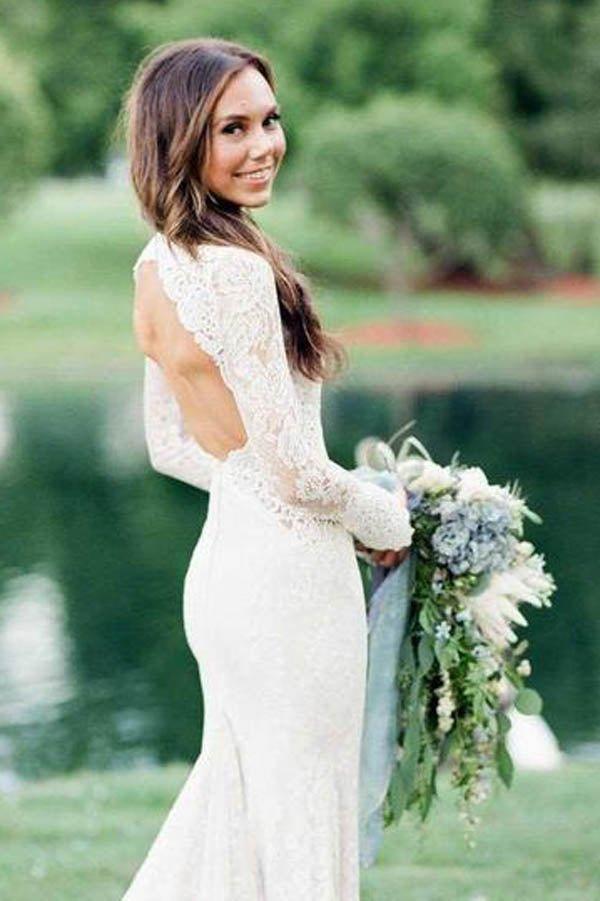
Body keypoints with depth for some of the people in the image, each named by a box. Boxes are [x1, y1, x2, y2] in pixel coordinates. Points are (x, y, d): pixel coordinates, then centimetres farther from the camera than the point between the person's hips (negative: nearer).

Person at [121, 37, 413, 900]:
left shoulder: (158, 268, 6)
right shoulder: (237, 272, -22)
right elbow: (300, 472, -20)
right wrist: (390, 522, -2)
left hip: (223, 564, 9)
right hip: (289, 579, -9)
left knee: (232, 798, 21)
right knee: (301, 828, 6)